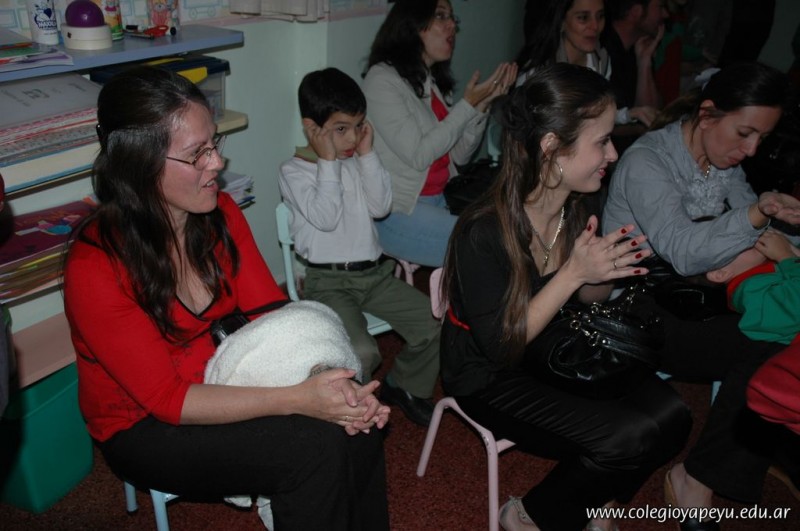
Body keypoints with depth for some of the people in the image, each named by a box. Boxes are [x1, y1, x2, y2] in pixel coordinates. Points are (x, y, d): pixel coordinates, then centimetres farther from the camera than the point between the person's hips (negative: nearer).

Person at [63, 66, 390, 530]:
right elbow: (166, 398, -23)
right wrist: (297, 400, -31)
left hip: (225, 382, 5)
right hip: (144, 427, -5)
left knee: (357, 427, -16)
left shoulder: (220, 213, -7)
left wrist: (332, 382, -24)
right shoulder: (95, 266, -25)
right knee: (316, 447, -24)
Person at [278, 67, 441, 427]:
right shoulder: (294, 171, -5)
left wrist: (367, 155, -4)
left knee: (434, 325, -5)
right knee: (361, 351, -28)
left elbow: (381, 207, 0)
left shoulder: (357, 162, 11)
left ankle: (405, 386, 21)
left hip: (374, 272, 6)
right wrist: (328, 162, -14)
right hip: (329, 281, -6)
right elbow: (325, 218, -18)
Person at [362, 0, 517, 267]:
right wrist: (468, 104, -13)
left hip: (440, 200, 8)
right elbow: (418, 155, -17)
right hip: (396, 212, -8)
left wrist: (483, 103, -2)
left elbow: (459, 155, 10)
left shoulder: (433, 80, 13)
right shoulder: (382, 78, -10)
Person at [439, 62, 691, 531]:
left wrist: (606, 271, -17)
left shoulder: (583, 202, -8)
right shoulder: (484, 233, -29)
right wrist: (573, 273, -31)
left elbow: (588, 300, 7)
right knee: (626, 439, -21)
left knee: (668, 415, -11)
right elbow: (501, 348, -24)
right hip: (489, 377, -6)